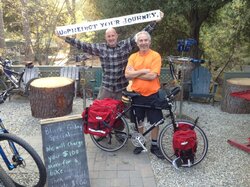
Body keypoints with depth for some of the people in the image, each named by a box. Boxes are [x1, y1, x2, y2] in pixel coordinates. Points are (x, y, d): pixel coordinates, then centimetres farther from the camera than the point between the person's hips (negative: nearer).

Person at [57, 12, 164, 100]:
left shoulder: (125, 45, -2)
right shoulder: (100, 48, 1)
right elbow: (83, 45, 1)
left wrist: (155, 22, -7)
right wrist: (66, 38, -2)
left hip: (122, 88, -1)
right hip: (106, 88, 1)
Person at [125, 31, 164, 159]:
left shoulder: (155, 56, -6)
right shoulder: (133, 57, 3)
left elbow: (152, 75, -18)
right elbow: (127, 75, -8)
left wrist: (135, 73, -11)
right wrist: (143, 71, -16)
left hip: (152, 94, -2)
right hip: (137, 94, 3)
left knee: (155, 121, 6)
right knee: (139, 120, 14)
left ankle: (154, 145, 23)